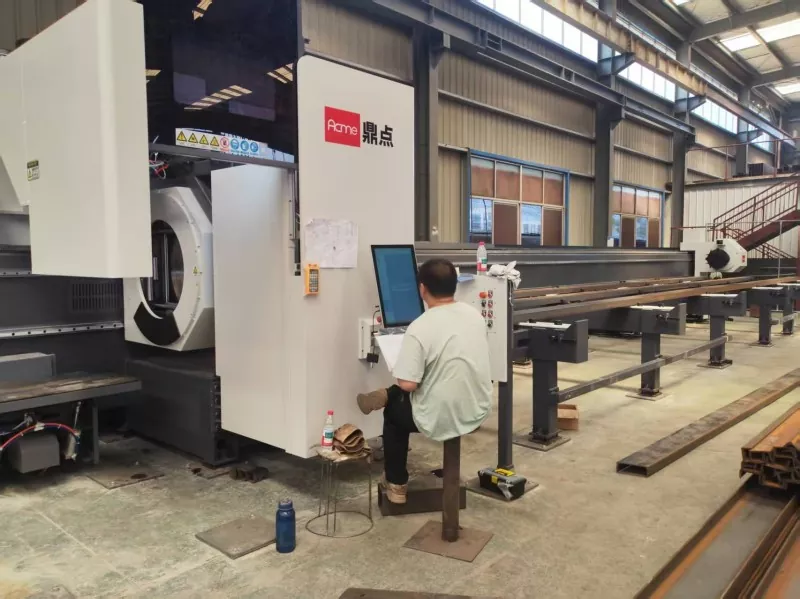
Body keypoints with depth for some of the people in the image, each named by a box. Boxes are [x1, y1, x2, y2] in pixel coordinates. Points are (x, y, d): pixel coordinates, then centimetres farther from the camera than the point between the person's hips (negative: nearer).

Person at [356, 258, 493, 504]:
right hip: (478, 412, 6)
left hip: (441, 419, -5)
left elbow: (408, 384, -22)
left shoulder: (419, 328, -22)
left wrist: (399, 376, 2)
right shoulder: (475, 315, -1)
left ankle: (396, 485, 34)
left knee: (394, 412, 25)